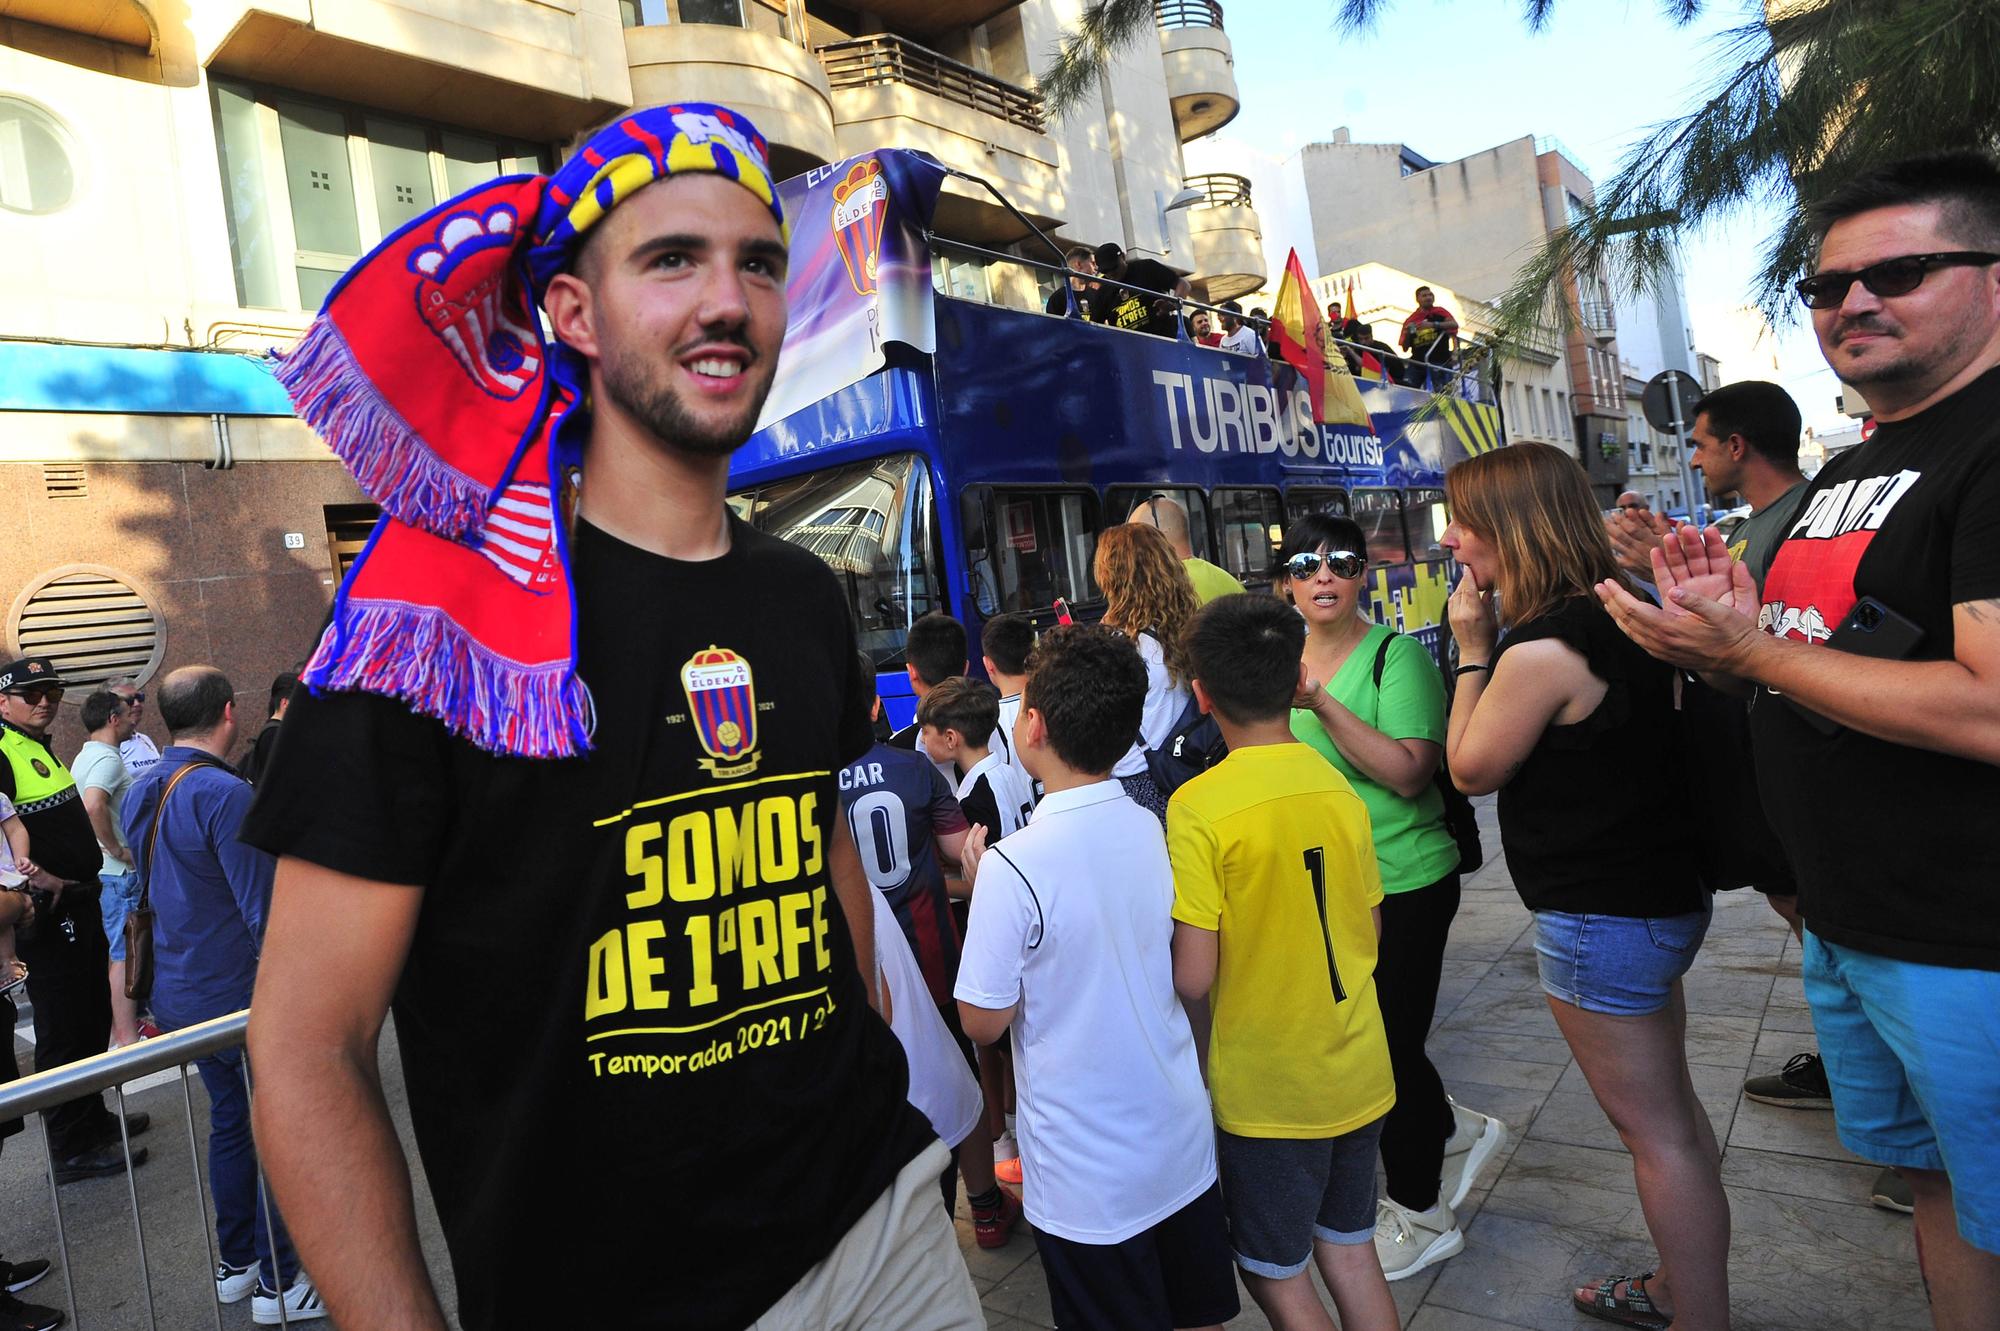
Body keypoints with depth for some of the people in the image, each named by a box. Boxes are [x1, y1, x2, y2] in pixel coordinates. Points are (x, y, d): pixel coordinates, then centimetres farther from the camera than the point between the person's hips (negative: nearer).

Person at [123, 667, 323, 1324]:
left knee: (230, 1121, 21)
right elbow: (265, 911, -24)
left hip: (180, 995, 9)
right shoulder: (226, 794, -24)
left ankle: (235, 1263, 32)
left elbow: (148, 887, 17)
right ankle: (278, 1285, 14)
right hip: (241, 996, -9)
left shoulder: (141, 792, 5)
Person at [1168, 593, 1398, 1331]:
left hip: (1267, 1092, -5)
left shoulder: (1198, 806, -21)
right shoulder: (1340, 787, -3)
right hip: (1359, 1075, 6)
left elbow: (1194, 979, -21)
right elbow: (1368, 934, 7)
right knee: (1351, 1253, 22)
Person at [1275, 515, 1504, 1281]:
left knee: (1390, 1045, 4)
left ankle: (1421, 1217, 29)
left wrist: (1324, 703, -31)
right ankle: (1460, 1134, 46)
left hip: (1404, 884, -7)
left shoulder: (1395, 655, -15)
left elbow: (1409, 772, -26)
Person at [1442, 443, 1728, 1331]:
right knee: (1669, 1105, 22)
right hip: (1661, 892, 10)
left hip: (1600, 918, -10)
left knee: (1655, 1132, 5)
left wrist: (1472, 648, -9)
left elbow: (1472, 768, -12)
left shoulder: (1540, 648, -25)